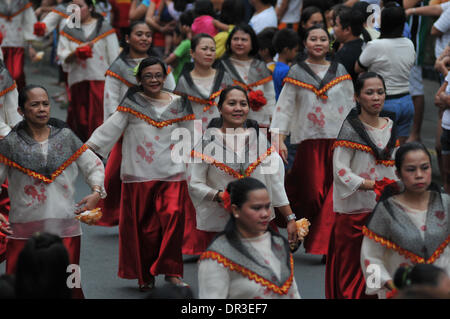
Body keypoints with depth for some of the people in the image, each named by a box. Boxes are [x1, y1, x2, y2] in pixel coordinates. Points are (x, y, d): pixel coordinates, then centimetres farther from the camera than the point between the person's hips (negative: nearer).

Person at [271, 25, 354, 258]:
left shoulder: (340, 71, 9)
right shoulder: (296, 73, 4)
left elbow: (350, 105, 14)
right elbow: (285, 107, 1)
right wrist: (279, 139, -8)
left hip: (337, 140, 1)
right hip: (309, 140, -1)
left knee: (333, 194, -6)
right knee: (312, 192, -5)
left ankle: (320, 245, 0)